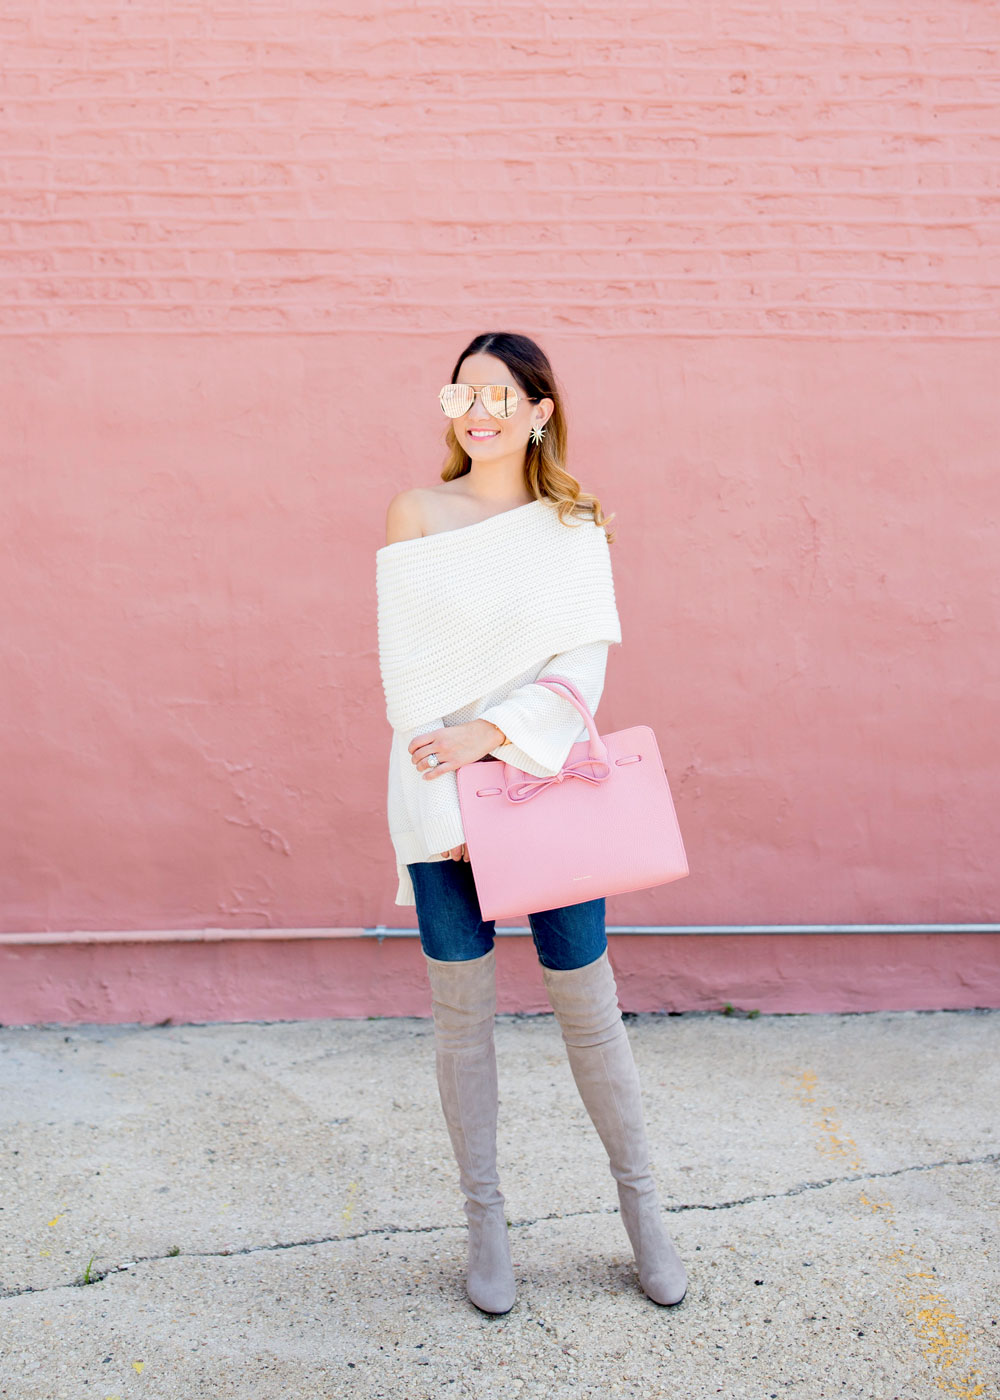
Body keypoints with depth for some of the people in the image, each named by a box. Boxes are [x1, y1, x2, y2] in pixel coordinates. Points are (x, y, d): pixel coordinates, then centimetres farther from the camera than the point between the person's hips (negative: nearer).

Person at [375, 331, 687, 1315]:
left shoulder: (575, 526, 6)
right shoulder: (416, 514, 4)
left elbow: (583, 662, -3)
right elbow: (406, 664, -3)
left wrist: (492, 733, -18)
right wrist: (446, 802, -11)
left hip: (548, 783, 0)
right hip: (441, 789, 0)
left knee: (587, 1002, 6)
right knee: (462, 1010, 7)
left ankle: (639, 1201, 28)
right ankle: (484, 1217, 25)